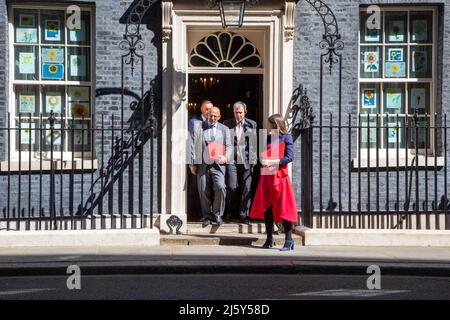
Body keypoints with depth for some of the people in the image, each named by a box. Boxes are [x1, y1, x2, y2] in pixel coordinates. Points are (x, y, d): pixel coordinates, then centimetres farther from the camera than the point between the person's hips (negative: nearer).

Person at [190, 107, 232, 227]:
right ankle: (207, 217, 16)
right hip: (202, 164, 1)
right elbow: (194, 146, 9)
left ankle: (217, 214, 0)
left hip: (218, 164, -1)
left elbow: (229, 146, 11)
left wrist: (226, 158, -9)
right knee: (204, 191, 1)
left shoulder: (224, 129, 13)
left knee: (220, 187, -18)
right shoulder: (199, 128, 10)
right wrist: (192, 164, 3)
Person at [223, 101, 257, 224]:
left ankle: (243, 215, 5)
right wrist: (234, 151, 0)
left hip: (247, 160, 1)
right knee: (232, 186, -9)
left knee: (246, 188, -2)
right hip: (232, 160, 0)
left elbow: (254, 143, 8)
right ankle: (231, 212, 12)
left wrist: (253, 158, -1)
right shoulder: (227, 124, 9)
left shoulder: (252, 125, 9)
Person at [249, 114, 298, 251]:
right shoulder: (268, 138, 15)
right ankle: (269, 239, 14)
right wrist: (263, 160, -6)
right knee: (266, 208, 5)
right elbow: (262, 155, 17)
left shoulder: (286, 138, 0)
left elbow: (289, 157, -9)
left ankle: (289, 240, -2)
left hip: (280, 176, -6)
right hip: (266, 176, 6)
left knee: (283, 208, -7)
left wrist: (272, 162, -13)